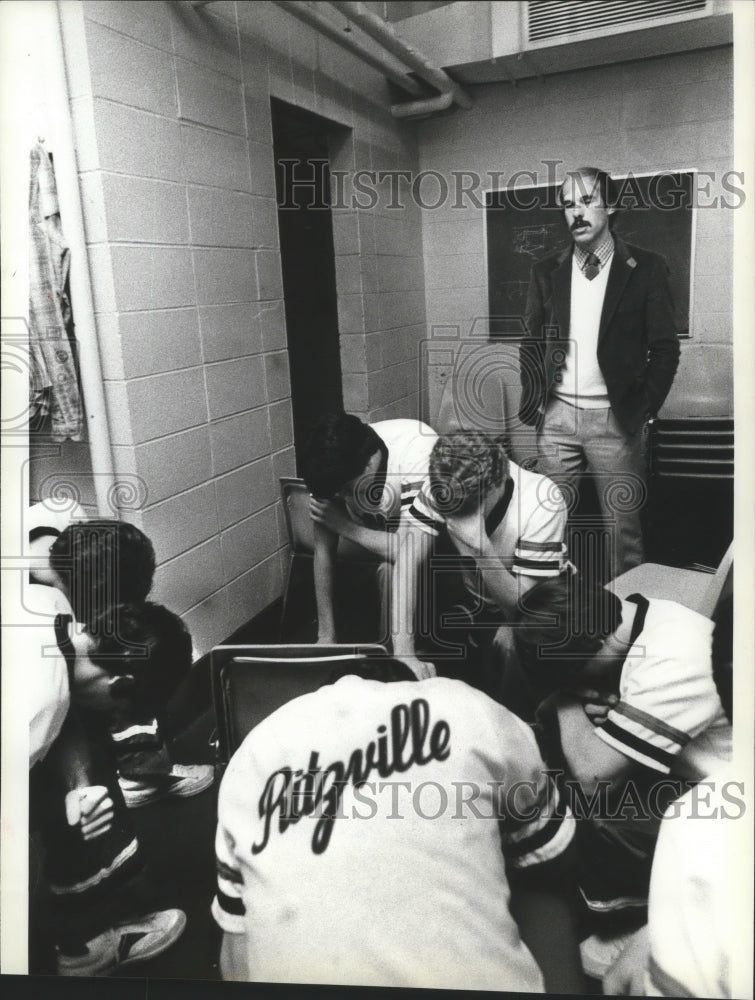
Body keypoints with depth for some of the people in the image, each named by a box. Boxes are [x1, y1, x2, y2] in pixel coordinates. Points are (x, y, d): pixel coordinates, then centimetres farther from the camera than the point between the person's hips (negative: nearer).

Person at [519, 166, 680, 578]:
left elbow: (665, 348, 0)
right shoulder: (547, 271, 8)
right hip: (556, 417, 3)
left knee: (623, 527, 4)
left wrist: (644, 407, -7)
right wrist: (533, 401, 2)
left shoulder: (646, 268, -1)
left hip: (614, 419, -2)